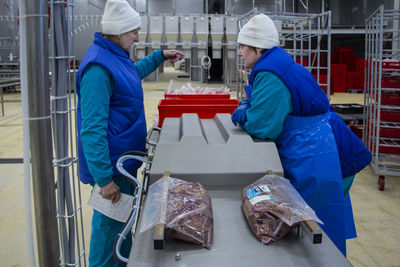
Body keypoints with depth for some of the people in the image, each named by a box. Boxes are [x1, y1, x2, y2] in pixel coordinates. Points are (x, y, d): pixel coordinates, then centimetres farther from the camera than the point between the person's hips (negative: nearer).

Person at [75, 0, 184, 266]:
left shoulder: (115, 56, 8)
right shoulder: (98, 67, -24)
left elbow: (133, 72, 34)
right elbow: (92, 128, -28)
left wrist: (160, 56, 29)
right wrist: (103, 179, -27)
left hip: (123, 158, 11)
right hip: (111, 164, -11)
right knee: (110, 224, 3)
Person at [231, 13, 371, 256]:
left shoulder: (270, 75, -20)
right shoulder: (279, 62, 12)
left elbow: (261, 126, -24)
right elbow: (270, 108, 22)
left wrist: (242, 115, -5)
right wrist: (247, 108, 4)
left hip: (311, 160, -10)